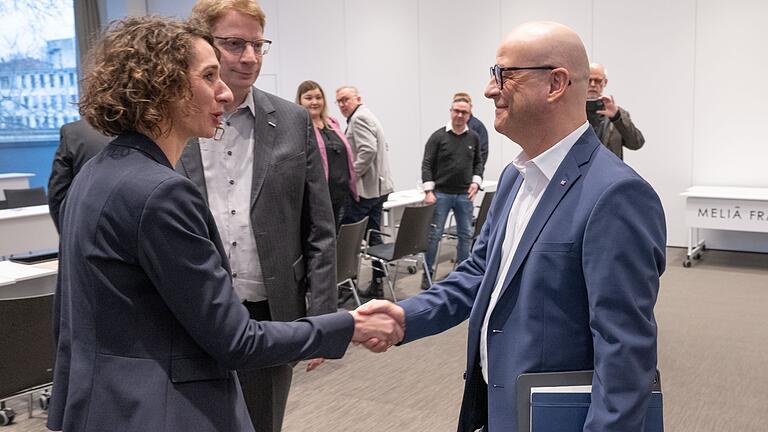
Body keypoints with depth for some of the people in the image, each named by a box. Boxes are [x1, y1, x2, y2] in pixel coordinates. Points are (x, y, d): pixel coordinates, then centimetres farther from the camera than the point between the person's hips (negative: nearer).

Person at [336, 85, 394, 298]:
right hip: (378, 186, 10)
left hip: (364, 188, -10)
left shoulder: (358, 119, -11)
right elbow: (384, 146, 25)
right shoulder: (368, 116, 19)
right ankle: (377, 284, 15)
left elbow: (368, 150, -24)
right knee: (374, 235, 11)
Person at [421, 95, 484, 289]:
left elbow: (478, 162, 16)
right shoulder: (438, 136, -3)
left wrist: (476, 181, -1)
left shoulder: (473, 138, 7)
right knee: (434, 234, 0)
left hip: (465, 195, 4)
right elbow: (427, 164, -5)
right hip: (441, 193, -3)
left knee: (466, 234, 8)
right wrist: (429, 190, -12)